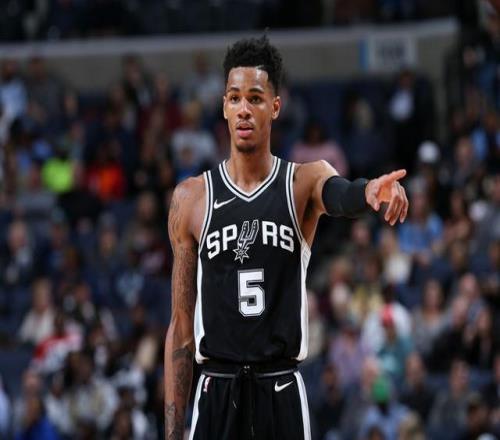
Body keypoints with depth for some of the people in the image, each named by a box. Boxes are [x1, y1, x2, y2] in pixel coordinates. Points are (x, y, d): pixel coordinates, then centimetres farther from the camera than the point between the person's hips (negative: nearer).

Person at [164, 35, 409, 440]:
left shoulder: (304, 182, 3)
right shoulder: (192, 198, 4)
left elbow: (339, 195, -24)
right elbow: (181, 326, 7)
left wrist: (369, 192, -50)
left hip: (282, 394, 0)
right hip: (216, 394, 1)